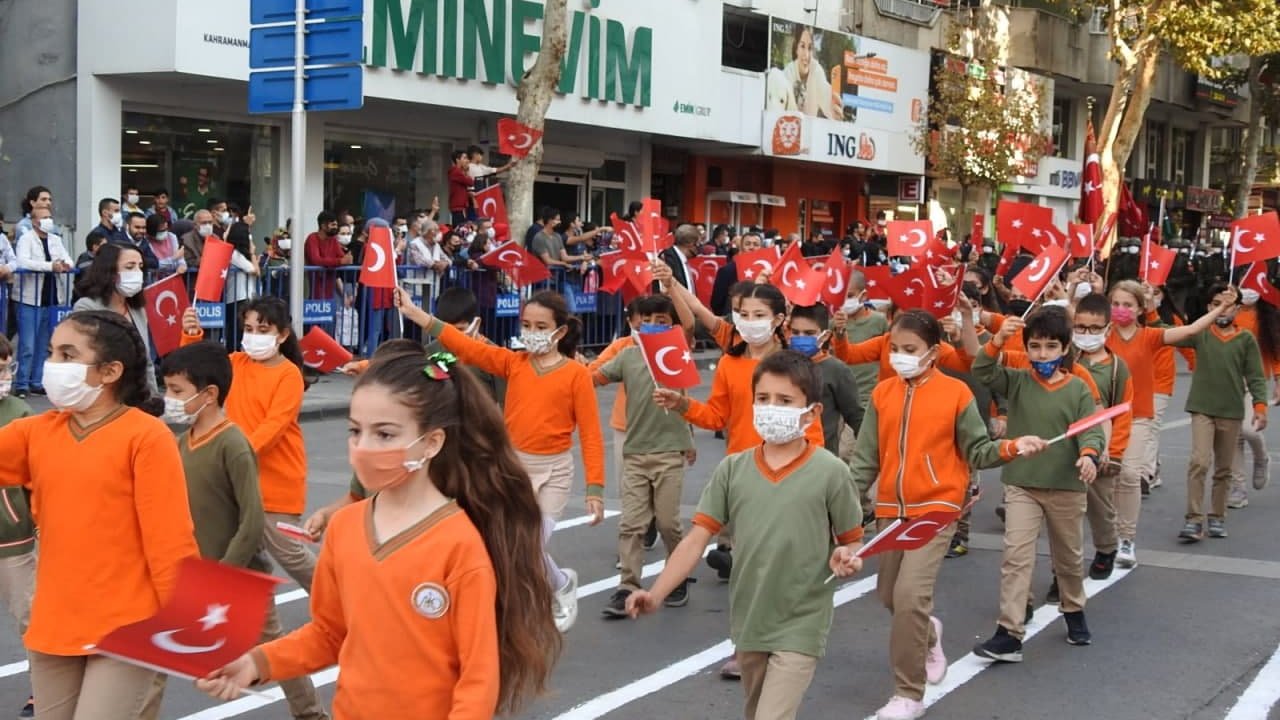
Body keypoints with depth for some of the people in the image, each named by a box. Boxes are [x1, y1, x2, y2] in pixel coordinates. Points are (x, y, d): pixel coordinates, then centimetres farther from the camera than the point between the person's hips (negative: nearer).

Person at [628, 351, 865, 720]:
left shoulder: (830, 472, -11)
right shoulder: (732, 468, -3)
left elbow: (852, 541, 0)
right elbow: (697, 538, -4)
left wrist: (846, 558, -23)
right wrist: (656, 594, -14)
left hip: (800, 626, -4)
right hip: (748, 621, 5)